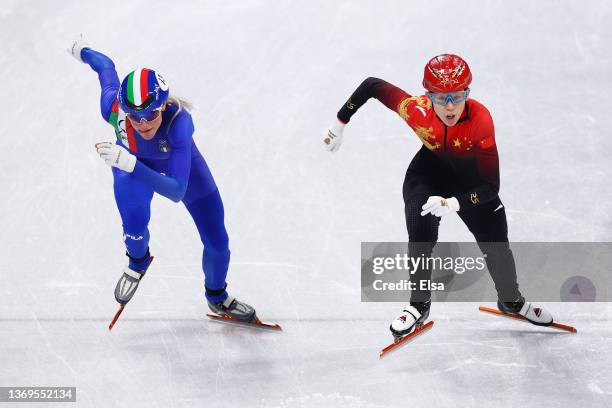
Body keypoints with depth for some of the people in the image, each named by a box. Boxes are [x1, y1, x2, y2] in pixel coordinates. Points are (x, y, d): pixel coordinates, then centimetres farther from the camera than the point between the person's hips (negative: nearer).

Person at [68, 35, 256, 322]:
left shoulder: (179, 120, -47)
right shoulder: (113, 107, -38)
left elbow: (177, 191, -52)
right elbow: (105, 65, -15)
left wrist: (132, 165, -66)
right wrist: (82, 51, 8)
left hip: (179, 162, 0)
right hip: (131, 162, 1)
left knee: (217, 241, 7)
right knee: (135, 224, -28)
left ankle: (217, 298, 41)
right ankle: (138, 261, 12)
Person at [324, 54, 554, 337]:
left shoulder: (480, 118, -39)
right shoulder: (416, 109, -35)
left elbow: (491, 186, -36)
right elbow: (372, 85, -18)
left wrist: (454, 204, -51)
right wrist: (340, 123, -9)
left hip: (471, 174, 0)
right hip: (431, 168, 0)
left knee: (496, 243, 1)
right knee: (421, 237, -22)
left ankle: (512, 301, 31)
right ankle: (419, 305, 0)